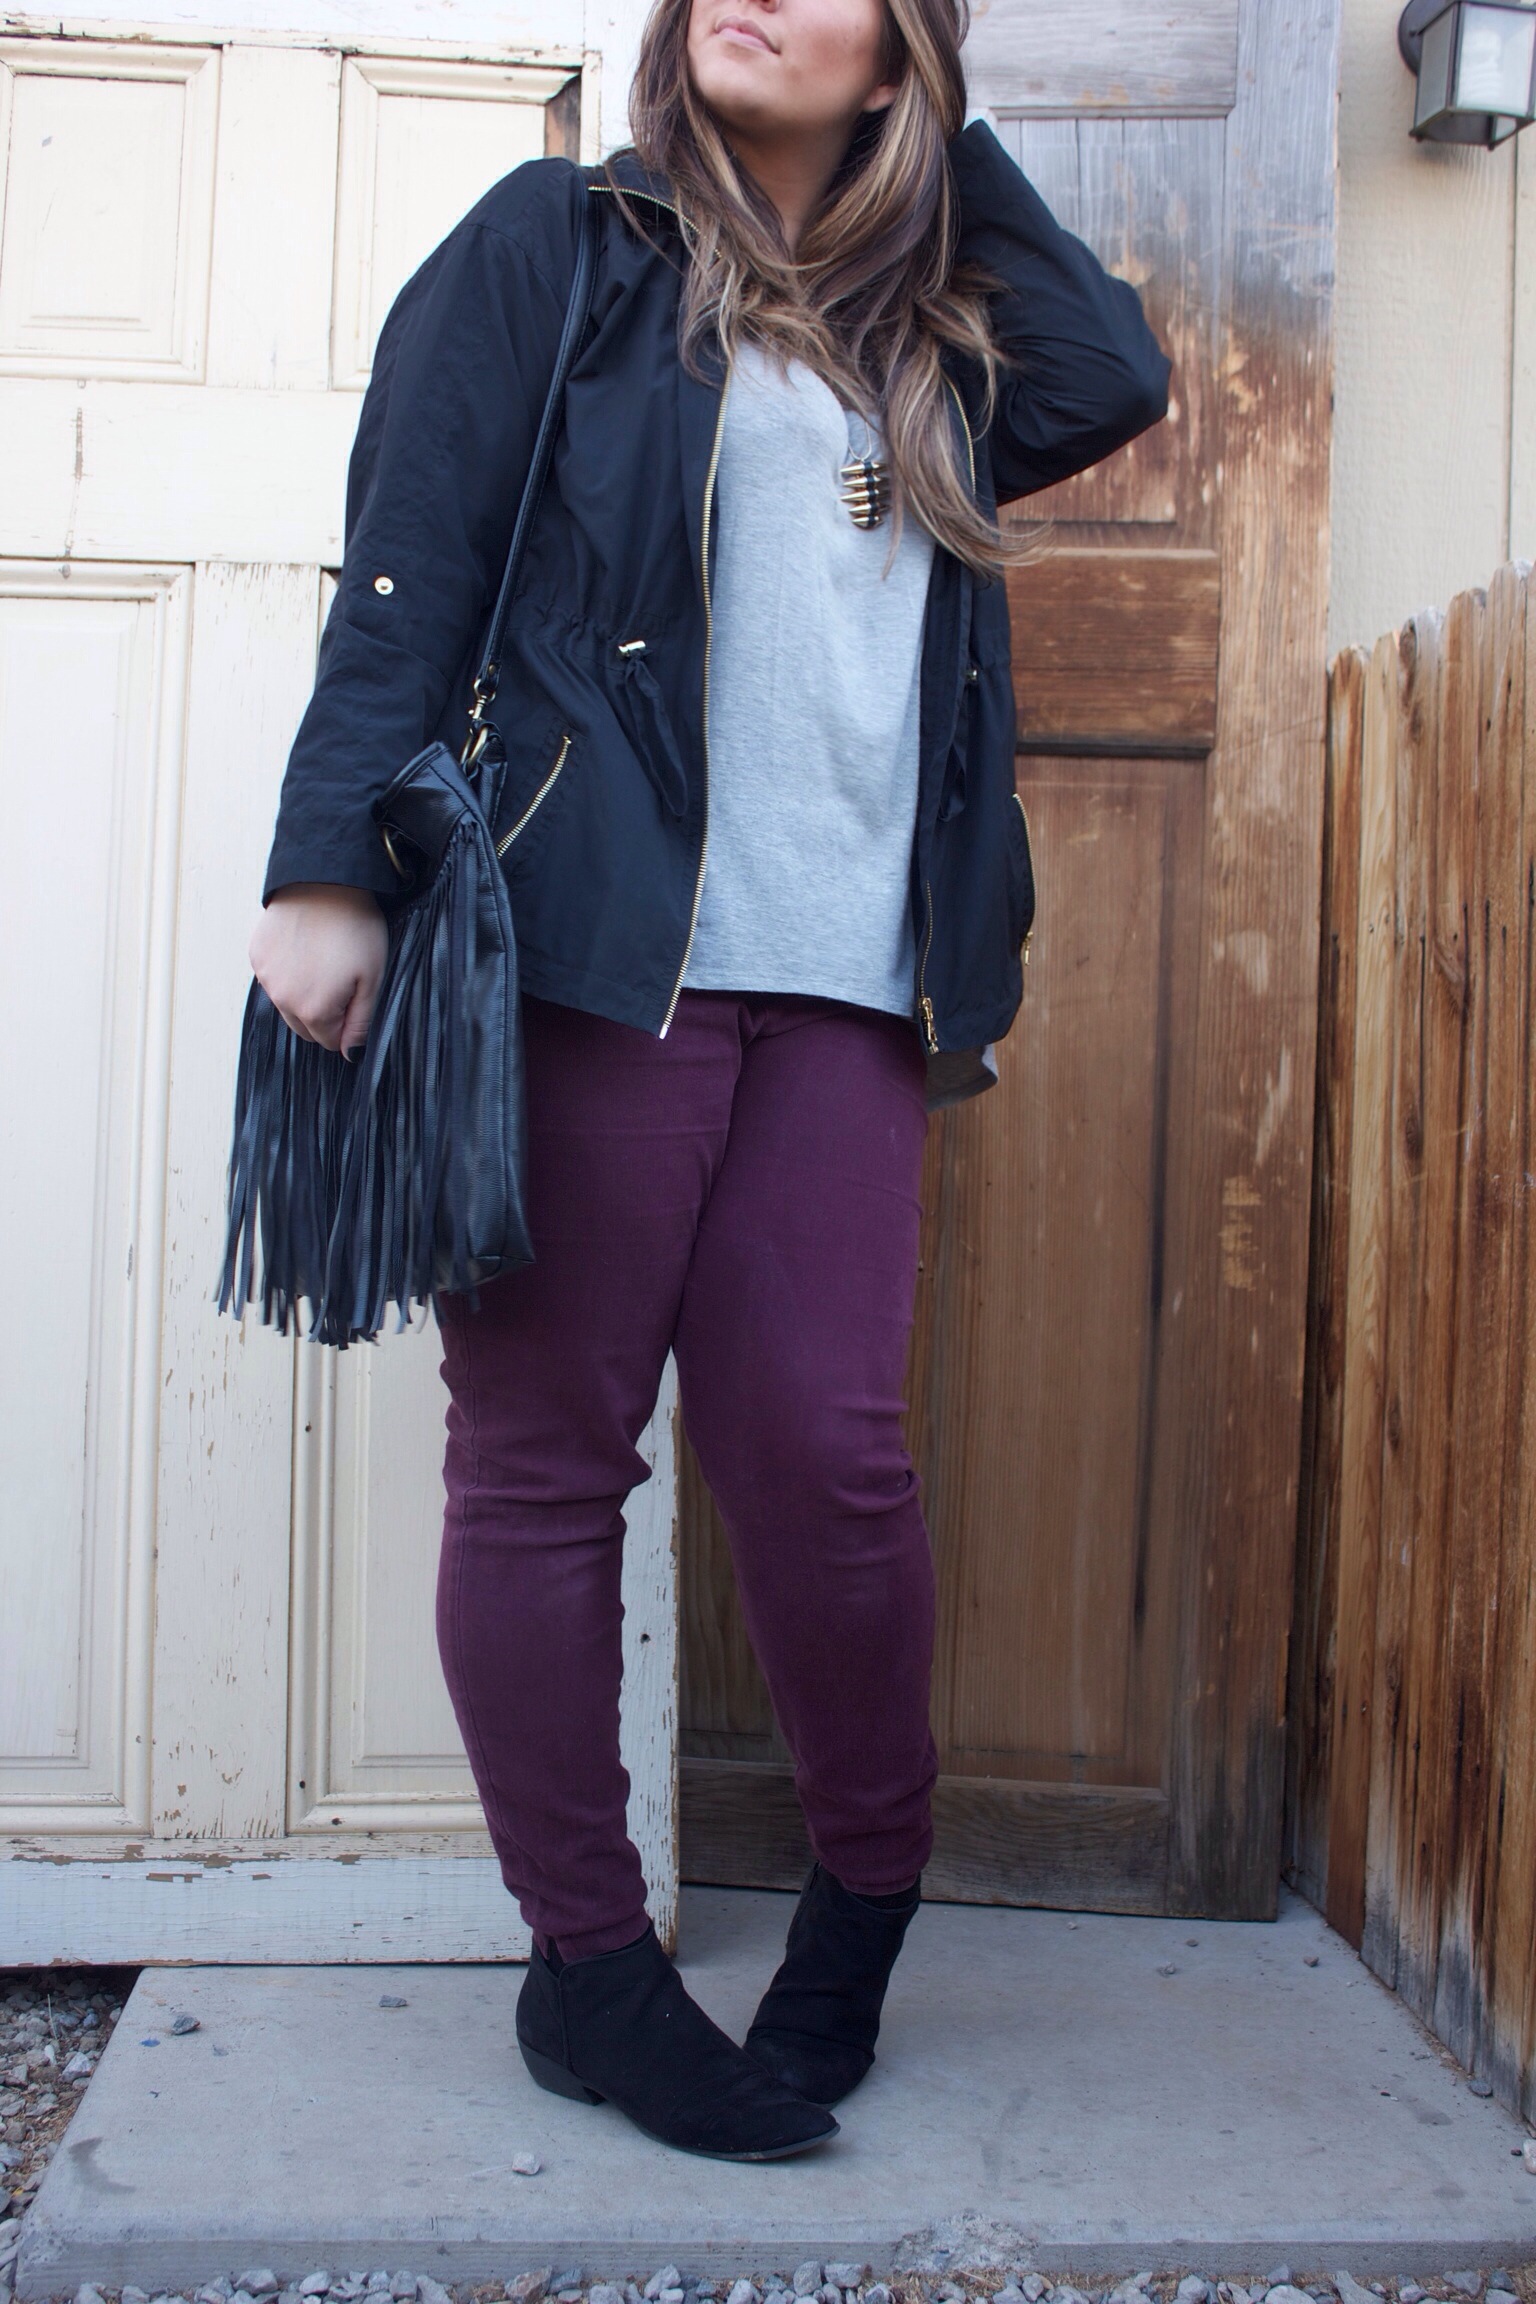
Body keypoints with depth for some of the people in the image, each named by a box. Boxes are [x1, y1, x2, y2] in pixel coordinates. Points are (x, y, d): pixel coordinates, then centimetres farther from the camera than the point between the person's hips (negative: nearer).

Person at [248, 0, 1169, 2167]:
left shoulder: (930, 343, 24)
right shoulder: (559, 245, 10)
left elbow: (1120, 376, 13)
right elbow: (410, 560, 2)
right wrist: (333, 865, -9)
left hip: (844, 977, 4)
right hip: (592, 939, -3)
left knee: (826, 1444, -3)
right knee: (546, 1452, -1)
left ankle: (870, 1891, 21)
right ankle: (588, 1962, 14)